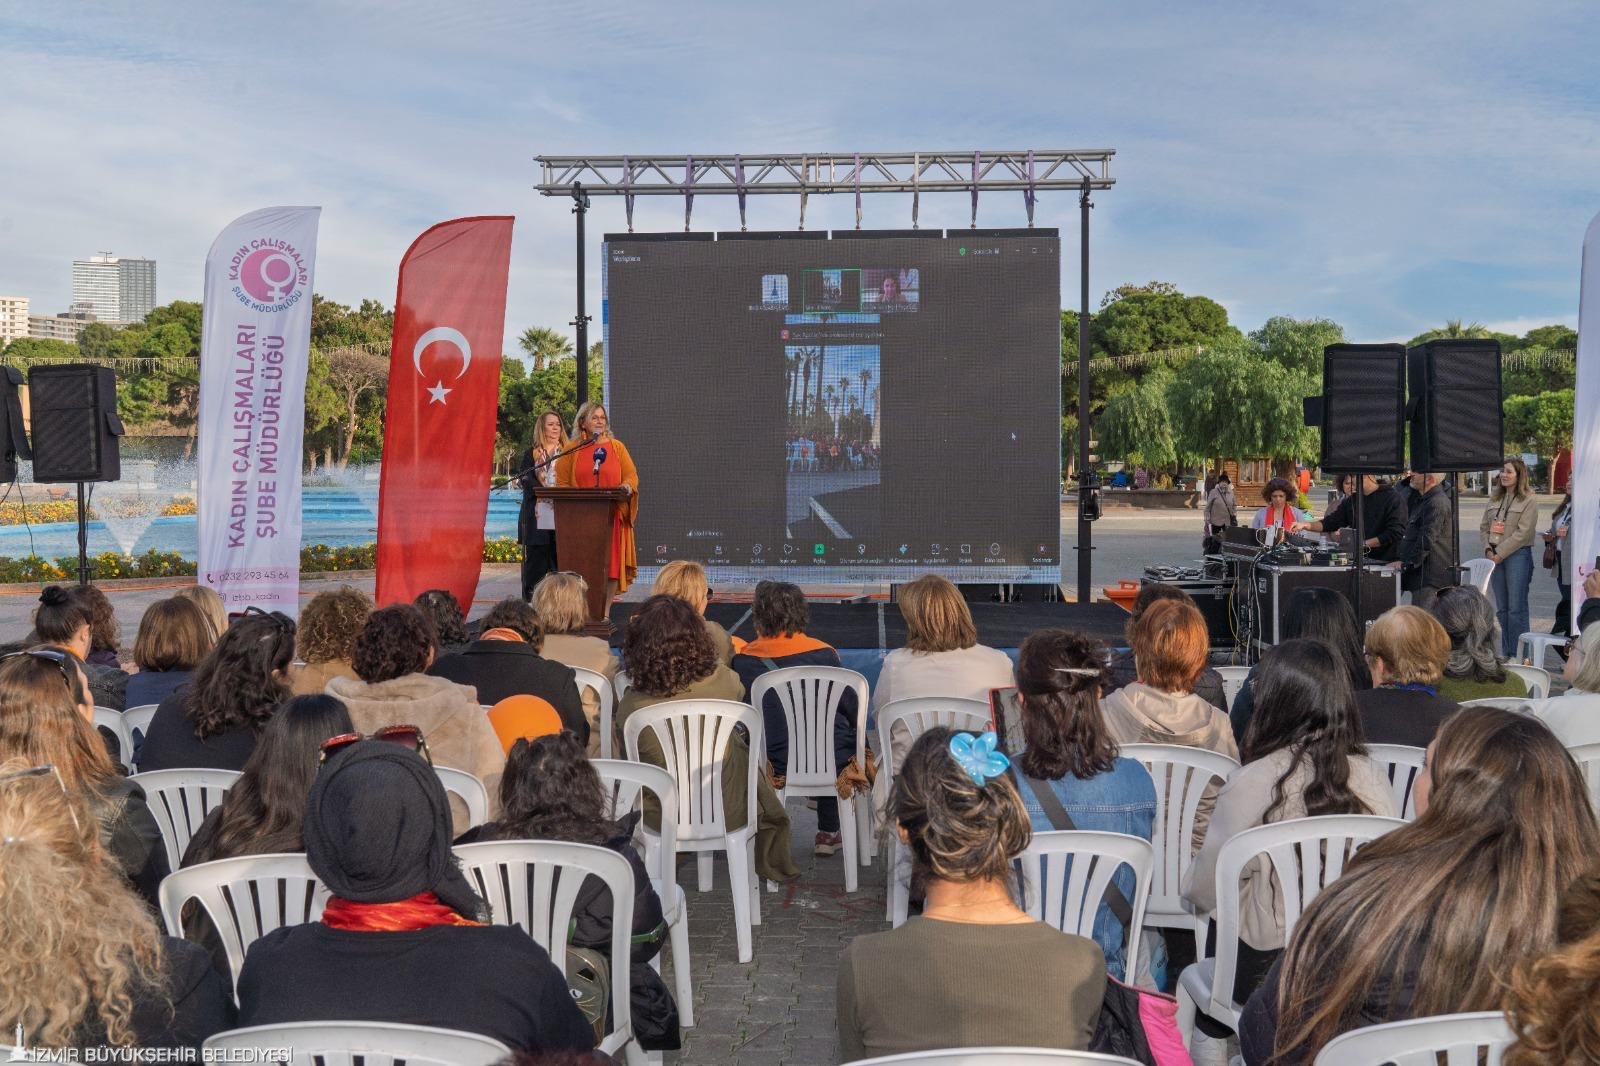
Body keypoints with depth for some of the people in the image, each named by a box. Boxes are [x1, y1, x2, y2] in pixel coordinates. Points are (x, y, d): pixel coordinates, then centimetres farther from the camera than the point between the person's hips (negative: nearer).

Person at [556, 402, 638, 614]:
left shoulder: (616, 447, 11)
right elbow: (562, 483, 7)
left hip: (612, 515, 0)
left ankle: (605, 611, 3)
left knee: (610, 562, -3)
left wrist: (627, 487, -15)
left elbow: (631, 475, 6)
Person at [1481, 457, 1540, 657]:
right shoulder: (1495, 499, 14)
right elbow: (1484, 527, 12)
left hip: (1517, 555, -6)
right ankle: (1506, 654, 16)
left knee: (1516, 609, -6)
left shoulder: (1529, 502, -5)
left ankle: (1517, 655, -2)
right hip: (1495, 556, 6)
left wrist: (1500, 554, -14)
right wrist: (1488, 550, -3)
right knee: (1501, 609, 10)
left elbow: (1522, 533, -12)